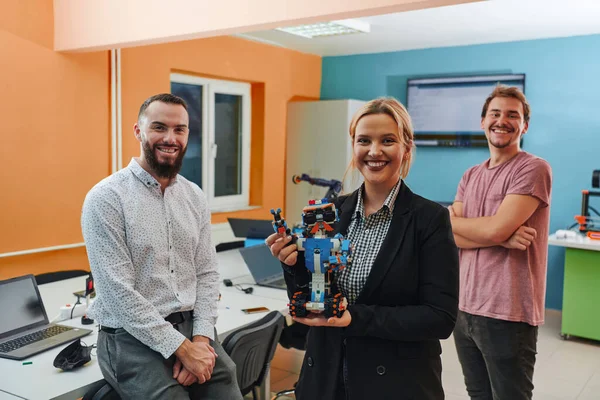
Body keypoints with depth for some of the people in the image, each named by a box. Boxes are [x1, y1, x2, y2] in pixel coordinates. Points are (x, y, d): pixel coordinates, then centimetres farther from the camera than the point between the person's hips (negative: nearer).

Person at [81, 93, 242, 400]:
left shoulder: (195, 197, 7)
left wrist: (201, 338, -8)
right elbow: (118, 291, -16)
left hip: (192, 329, 5)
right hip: (132, 338, -4)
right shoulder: (106, 198, -11)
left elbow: (207, 274, 6)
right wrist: (182, 348, -18)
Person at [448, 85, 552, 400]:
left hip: (508, 314, -6)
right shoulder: (470, 176, 11)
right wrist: (501, 238, -16)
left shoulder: (533, 169, -9)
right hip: (465, 307, 6)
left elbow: (496, 228, -20)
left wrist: (451, 220, -3)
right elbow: (448, 237, 0)